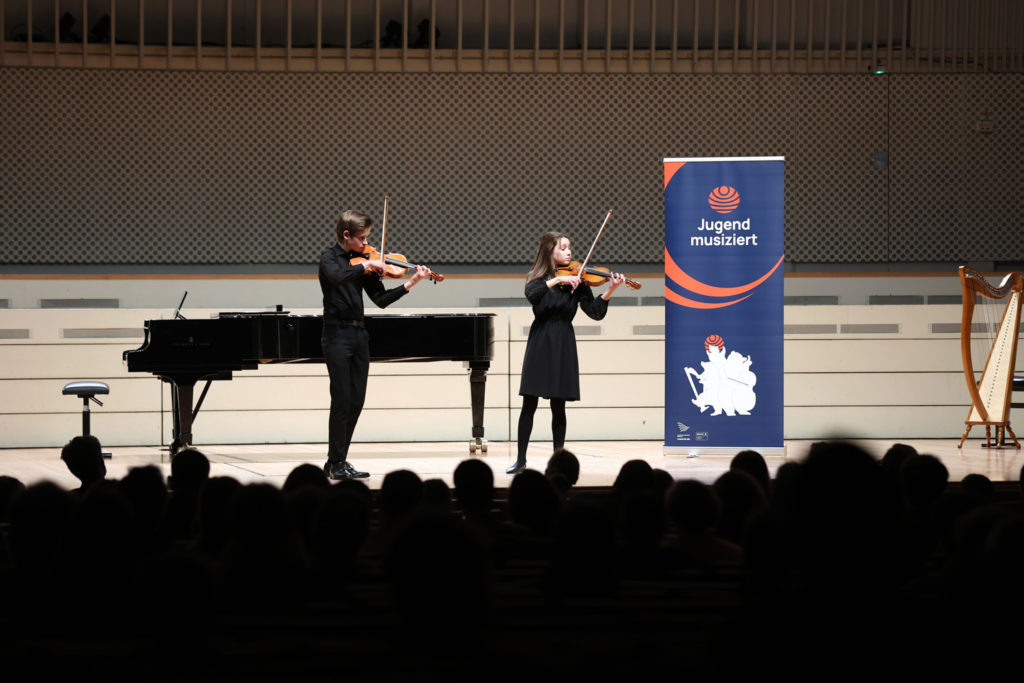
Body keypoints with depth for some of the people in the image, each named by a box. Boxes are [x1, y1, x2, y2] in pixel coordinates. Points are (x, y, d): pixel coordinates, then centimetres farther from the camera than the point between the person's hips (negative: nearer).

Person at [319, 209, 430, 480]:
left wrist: (410, 284, -2)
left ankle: (336, 462, 14)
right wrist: (366, 266, -24)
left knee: (356, 402, 7)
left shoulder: (362, 262, 11)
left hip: (358, 334, 7)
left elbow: (380, 299, 8)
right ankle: (337, 463, -2)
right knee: (342, 400, -8)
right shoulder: (330, 257, -5)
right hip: (337, 334, -7)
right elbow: (337, 277, -28)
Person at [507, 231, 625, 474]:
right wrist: (557, 280, -29)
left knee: (558, 406, 1)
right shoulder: (538, 278, 4)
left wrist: (610, 290, -19)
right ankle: (521, 460, 6)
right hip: (539, 344, 0)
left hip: (562, 345, 0)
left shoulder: (576, 282, 2)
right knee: (529, 404, 0)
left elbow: (595, 312, -5)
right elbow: (531, 294, -19)